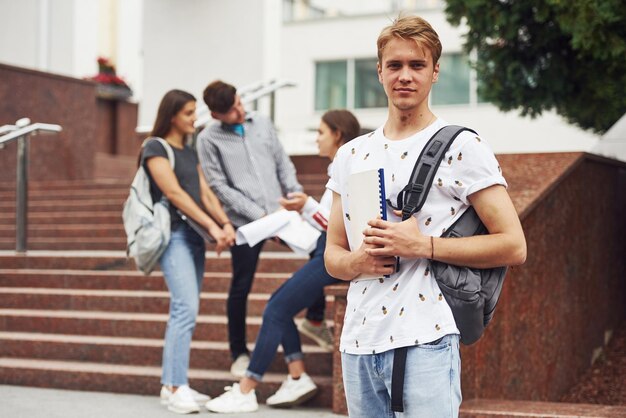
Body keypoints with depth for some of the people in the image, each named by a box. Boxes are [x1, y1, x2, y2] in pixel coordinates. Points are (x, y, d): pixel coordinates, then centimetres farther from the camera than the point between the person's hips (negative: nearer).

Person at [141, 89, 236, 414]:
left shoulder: (190, 152, 20)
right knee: (186, 308, -18)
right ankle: (174, 386, -18)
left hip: (194, 235, 8)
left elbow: (205, 193, 13)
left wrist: (225, 223, -5)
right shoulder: (155, 148, -4)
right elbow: (174, 193, -13)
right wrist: (211, 225, -18)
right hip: (173, 234, -8)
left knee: (184, 312, 5)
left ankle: (174, 385, 7)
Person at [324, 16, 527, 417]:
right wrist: (358, 261, -6)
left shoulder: (462, 147, -2)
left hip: (425, 342, -5)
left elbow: (513, 246, -7)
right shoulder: (351, 155, 14)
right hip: (358, 342, 5)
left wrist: (424, 245, -15)